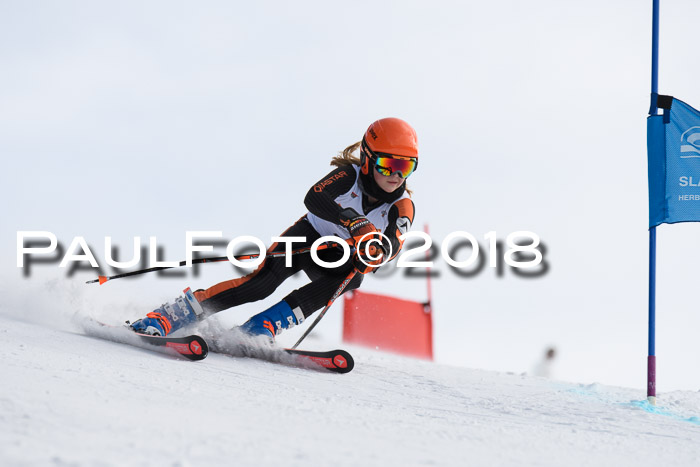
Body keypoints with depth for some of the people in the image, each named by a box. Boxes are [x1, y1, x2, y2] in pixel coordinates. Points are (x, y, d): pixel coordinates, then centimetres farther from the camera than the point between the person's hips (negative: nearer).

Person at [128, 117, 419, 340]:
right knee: (263, 280, -28)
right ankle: (164, 318, -28)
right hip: (308, 237, -2)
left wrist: (379, 250, -55)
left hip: (341, 261, 2)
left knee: (348, 278, -34)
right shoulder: (349, 176, -20)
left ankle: (259, 328, -35)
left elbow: (393, 245, -32)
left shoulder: (403, 207, -14)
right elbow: (314, 198, -39)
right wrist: (354, 222, -53)